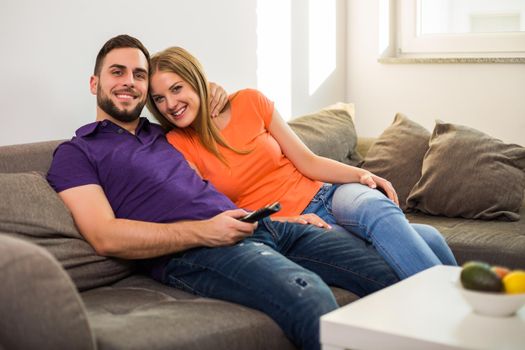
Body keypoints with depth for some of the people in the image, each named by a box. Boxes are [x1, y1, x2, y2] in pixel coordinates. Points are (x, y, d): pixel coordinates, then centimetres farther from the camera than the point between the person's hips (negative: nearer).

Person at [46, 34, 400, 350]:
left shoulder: (162, 135, 29)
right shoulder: (76, 153, 9)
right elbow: (106, 237, -7)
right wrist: (203, 232, -16)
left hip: (262, 227, 8)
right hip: (195, 253, -7)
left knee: (393, 270, -6)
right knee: (310, 297, -37)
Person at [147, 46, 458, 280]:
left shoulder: (249, 102, 3)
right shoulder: (177, 146, -3)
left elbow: (307, 161, 6)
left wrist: (362, 175, -11)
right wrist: (290, 222, -19)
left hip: (327, 196, 3)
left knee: (377, 207, -32)